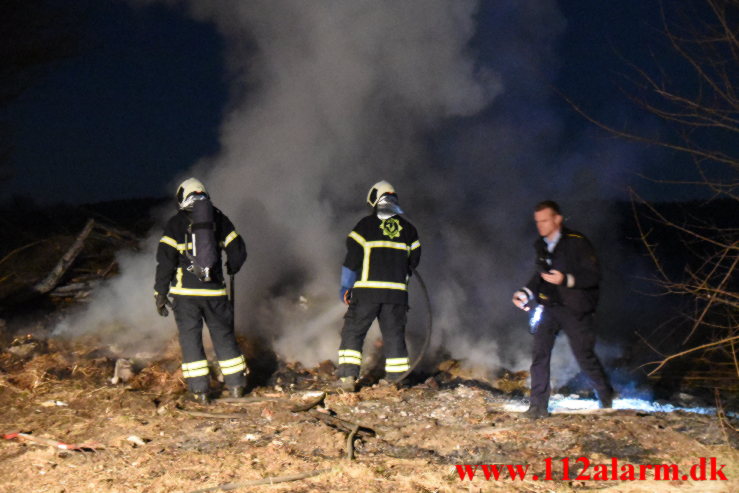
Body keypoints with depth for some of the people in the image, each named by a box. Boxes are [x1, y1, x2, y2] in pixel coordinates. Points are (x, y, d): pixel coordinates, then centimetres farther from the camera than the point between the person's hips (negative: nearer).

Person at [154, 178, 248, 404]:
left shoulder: (176, 223, 0)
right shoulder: (219, 219, 7)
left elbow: (165, 260, -6)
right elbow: (238, 251, 5)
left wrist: (160, 293, -1)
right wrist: (231, 268, 27)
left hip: (185, 291, -2)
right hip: (214, 290, 2)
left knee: (190, 337, 5)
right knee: (223, 335, 13)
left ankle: (200, 390, 3)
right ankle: (236, 384, 18)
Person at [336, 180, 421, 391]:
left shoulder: (366, 224, -1)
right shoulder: (407, 227, 10)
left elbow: (352, 256, -4)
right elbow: (415, 257, 15)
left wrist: (345, 286, 3)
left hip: (367, 289, -3)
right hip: (397, 291, 3)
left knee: (353, 332, 5)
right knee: (394, 335, 9)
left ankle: (348, 375, -4)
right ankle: (397, 380, 8)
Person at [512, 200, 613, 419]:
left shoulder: (576, 243, -13)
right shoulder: (542, 246, 9)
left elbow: (594, 275, -15)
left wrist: (566, 279, -29)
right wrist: (526, 293, 5)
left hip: (575, 310, -5)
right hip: (550, 308, 5)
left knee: (584, 356, 3)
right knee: (539, 353, -7)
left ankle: (606, 395, 29)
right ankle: (538, 405, -2)